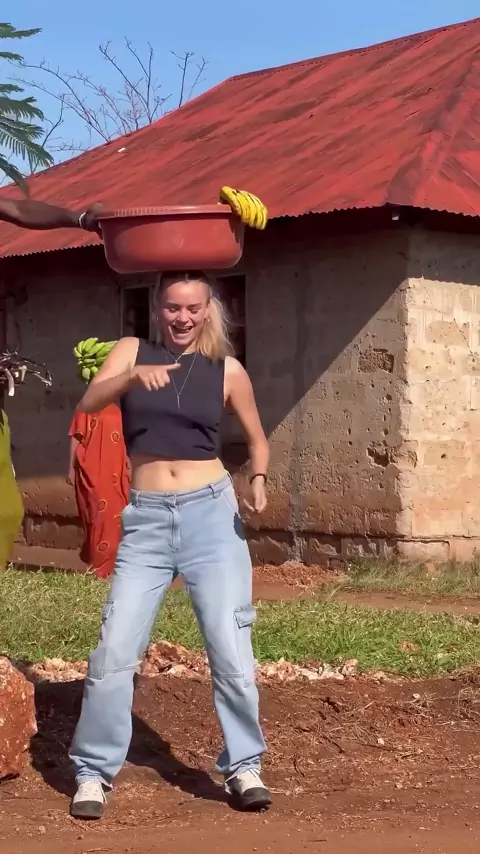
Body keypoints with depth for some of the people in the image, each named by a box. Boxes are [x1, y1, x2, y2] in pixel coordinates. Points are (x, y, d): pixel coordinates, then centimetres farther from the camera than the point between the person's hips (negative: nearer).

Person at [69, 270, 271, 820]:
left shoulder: (227, 370, 6)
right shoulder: (131, 351, 6)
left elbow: (256, 436, 18)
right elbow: (88, 403, -11)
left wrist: (258, 478, -3)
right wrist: (134, 374, -30)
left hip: (211, 513, 0)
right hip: (146, 520, 0)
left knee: (230, 649, -2)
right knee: (115, 649, -5)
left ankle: (243, 767, 14)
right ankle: (94, 772, 8)